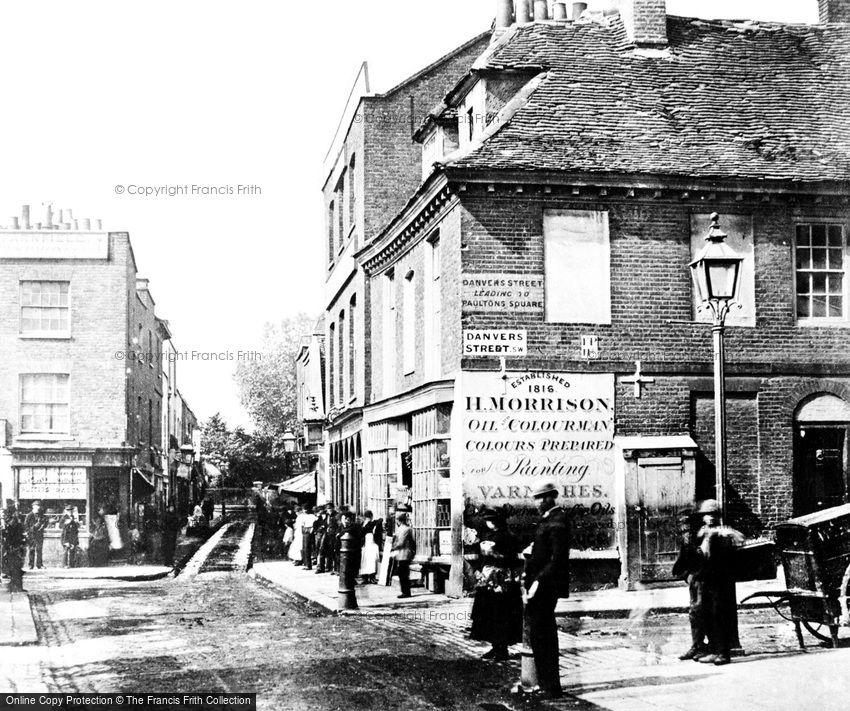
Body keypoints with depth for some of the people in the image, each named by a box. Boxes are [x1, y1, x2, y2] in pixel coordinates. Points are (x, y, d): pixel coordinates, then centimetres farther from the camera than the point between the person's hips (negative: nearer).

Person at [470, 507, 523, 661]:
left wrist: (494, 553, -19)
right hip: (487, 579, 8)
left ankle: (503, 649, 2)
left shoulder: (508, 537, -8)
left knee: (502, 615, -5)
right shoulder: (486, 536, 14)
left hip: (503, 581, -8)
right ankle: (495, 647, 16)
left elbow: (513, 559, -14)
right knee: (488, 615, 8)